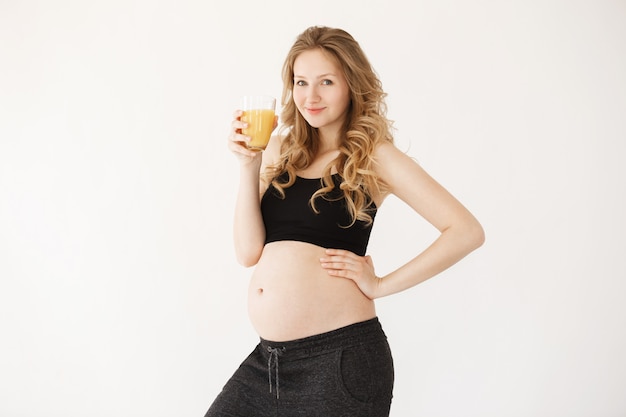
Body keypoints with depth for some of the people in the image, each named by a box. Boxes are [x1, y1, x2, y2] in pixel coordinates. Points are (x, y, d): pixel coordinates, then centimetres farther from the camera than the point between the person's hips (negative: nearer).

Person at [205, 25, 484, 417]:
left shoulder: (374, 156, -3)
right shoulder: (280, 150, 9)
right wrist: (249, 165, -6)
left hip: (339, 356, -5)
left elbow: (467, 230, -10)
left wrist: (381, 284, -10)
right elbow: (249, 252, 2)